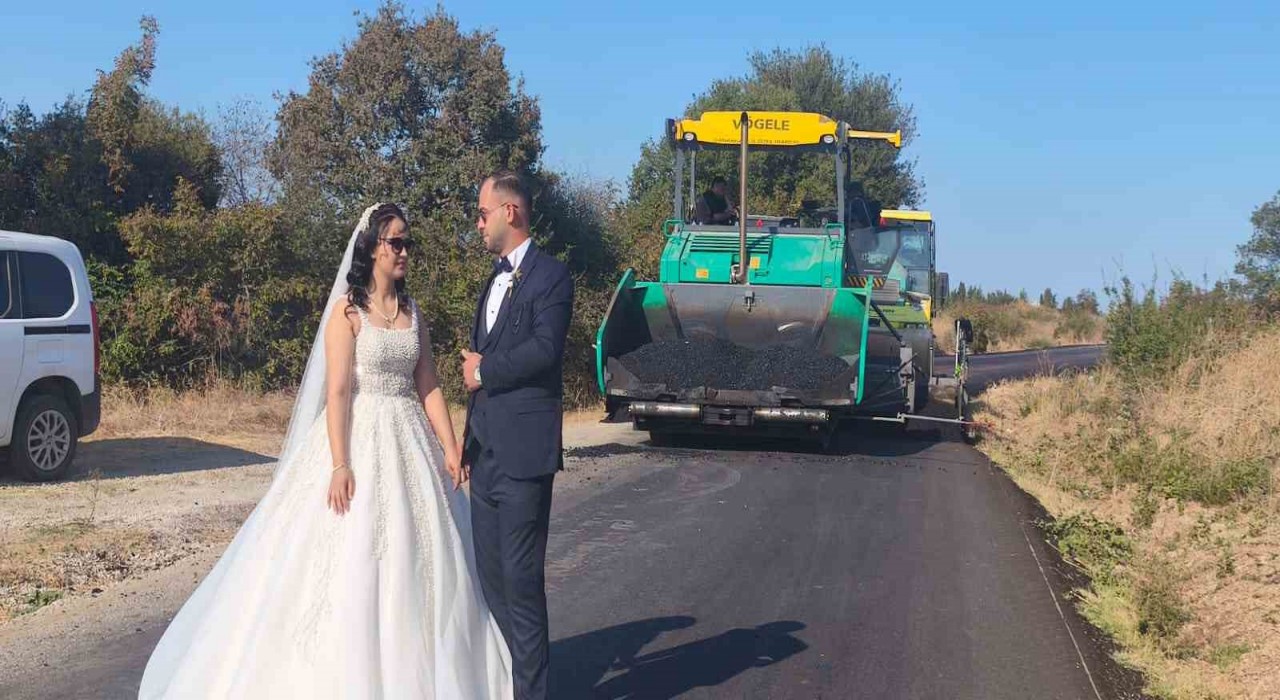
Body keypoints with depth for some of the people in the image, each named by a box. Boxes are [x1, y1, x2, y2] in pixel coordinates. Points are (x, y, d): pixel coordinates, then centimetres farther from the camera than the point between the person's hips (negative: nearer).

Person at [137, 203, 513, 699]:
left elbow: (429, 386, 10)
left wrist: (450, 447, -1)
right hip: (359, 440, -6)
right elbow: (336, 392, -12)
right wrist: (340, 465, -20)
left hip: (409, 442, 6)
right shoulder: (347, 310, -6)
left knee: (414, 561, 7)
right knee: (349, 563, -3)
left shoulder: (413, 313, 11)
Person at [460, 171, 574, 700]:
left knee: (521, 577, -6)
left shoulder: (550, 276, -7)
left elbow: (544, 349, -21)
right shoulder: (494, 282, 21)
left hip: (524, 452, -9)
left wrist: (483, 370, -8)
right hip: (487, 452, 9)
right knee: (491, 574, 11)